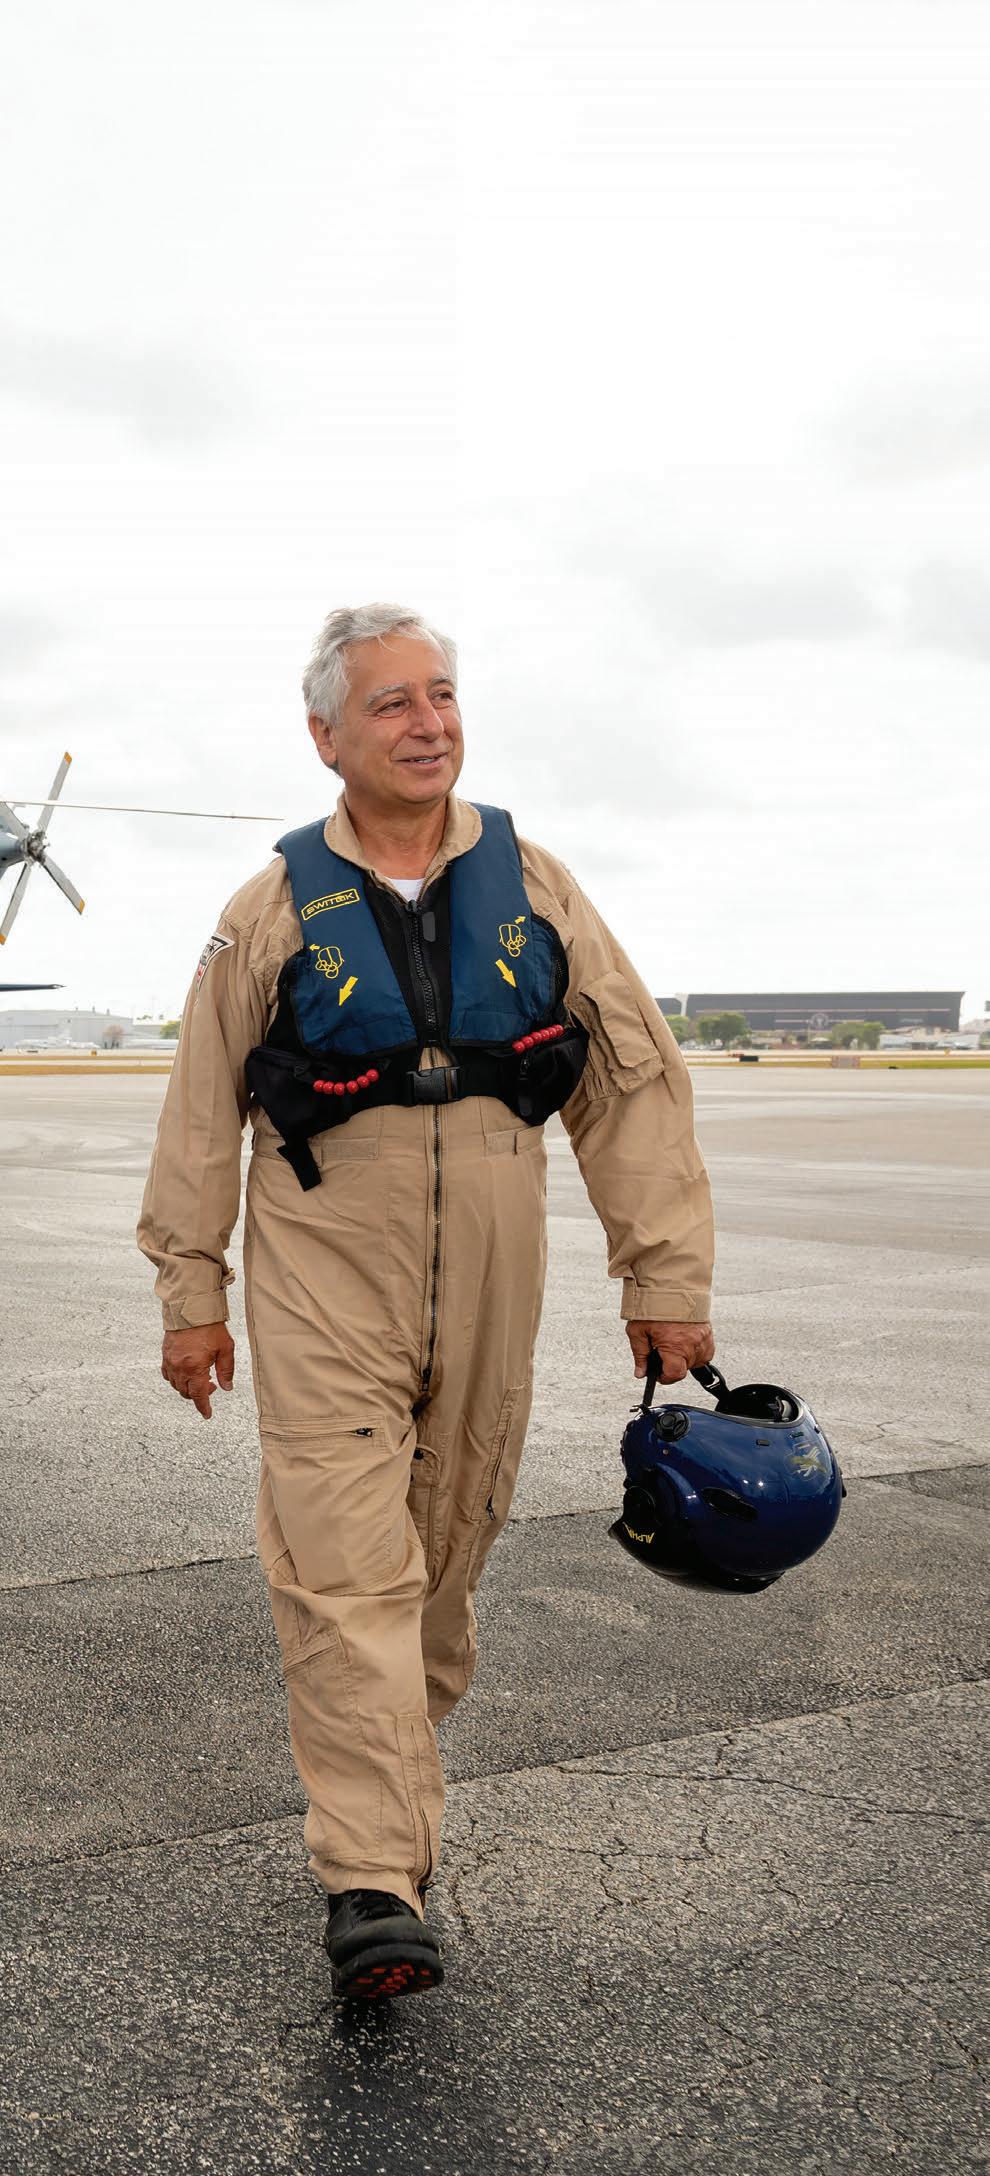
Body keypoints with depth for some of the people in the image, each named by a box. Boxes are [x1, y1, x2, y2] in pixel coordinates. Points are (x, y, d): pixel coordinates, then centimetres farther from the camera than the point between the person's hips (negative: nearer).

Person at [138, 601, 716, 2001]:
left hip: (488, 1283, 3)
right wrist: (191, 1294, 7)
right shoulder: (276, 910, 0)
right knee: (346, 1563, -10)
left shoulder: (530, 886, 4)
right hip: (324, 1277, -2)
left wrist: (665, 1273, 3)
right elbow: (204, 1112, 7)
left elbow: (636, 1082, 6)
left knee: (449, 1545, 12)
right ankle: (372, 1882, -6)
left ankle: (394, 1746, 37)